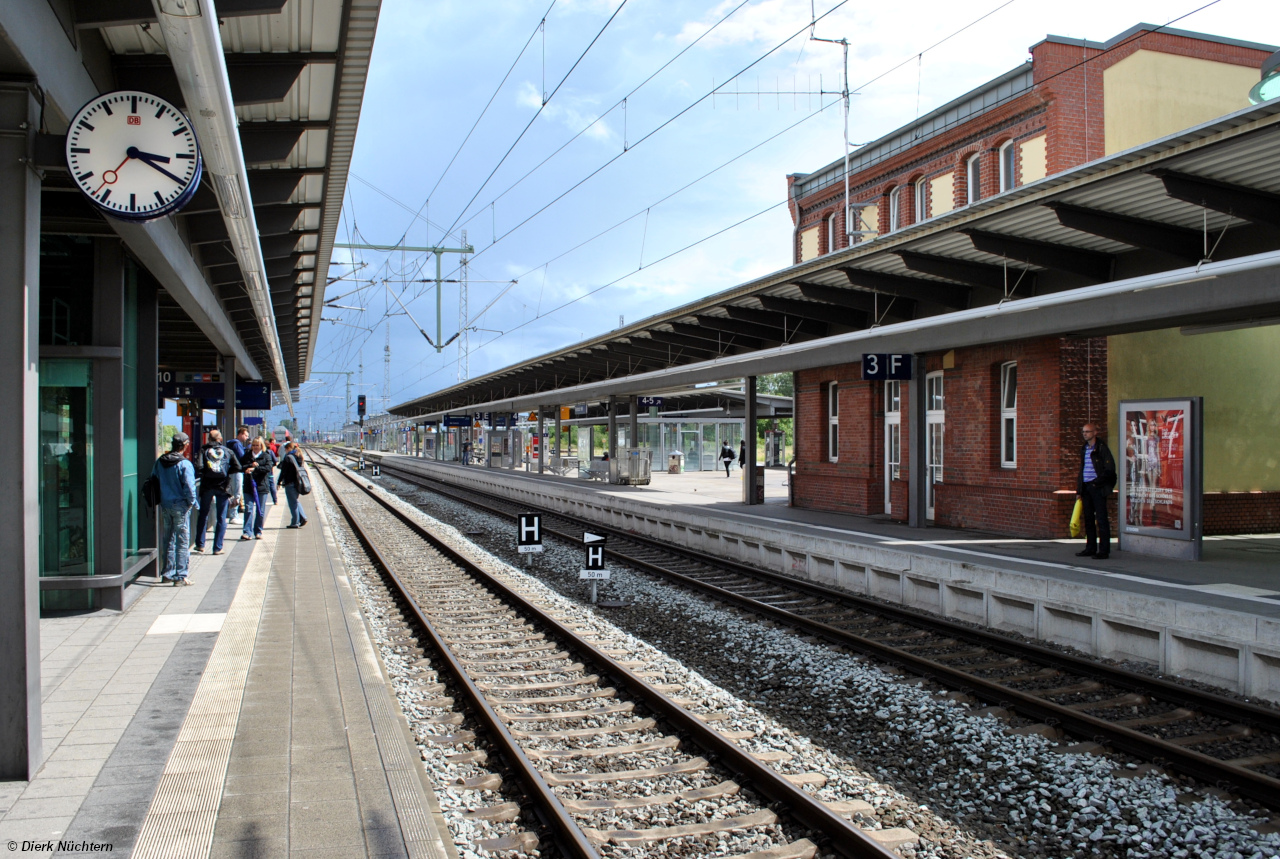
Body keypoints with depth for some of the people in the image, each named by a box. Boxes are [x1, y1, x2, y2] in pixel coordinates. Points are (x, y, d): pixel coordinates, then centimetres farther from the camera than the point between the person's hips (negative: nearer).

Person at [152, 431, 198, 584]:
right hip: (180, 505, -6)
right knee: (182, 541, 0)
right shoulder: (184, 464, -16)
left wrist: (160, 500, 15)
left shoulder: (159, 462, 4)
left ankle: (167, 573, 23)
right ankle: (181, 575, 0)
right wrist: (191, 502, -5)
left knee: (167, 540, 16)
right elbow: (189, 487, -21)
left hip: (165, 506, 6)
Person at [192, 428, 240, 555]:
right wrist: (226, 472, 8)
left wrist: (205, 474, 5)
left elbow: (200, 467, -15)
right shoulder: (228, 452, 3)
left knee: (203, 515, 15)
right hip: (223, 487, 0)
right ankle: (217, 548, 3)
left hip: (207, 486, 0)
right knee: (221, 518, 5)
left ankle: (200, 544, 18)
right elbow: (237, 467, -5)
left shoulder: (204, 451, 0)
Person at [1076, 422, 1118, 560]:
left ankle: (1104, 550, -1)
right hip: (1086, 487, 7)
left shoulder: (1101, 447, -6)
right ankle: (1090, 548, 17)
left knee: (1101, 519, -4)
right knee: (1088, 518, 10)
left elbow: (1110, 468, -11)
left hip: (1098, 488, -7)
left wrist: (1097, 481, -14)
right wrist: (1079, 490, 14)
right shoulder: (1084, 449, 16)